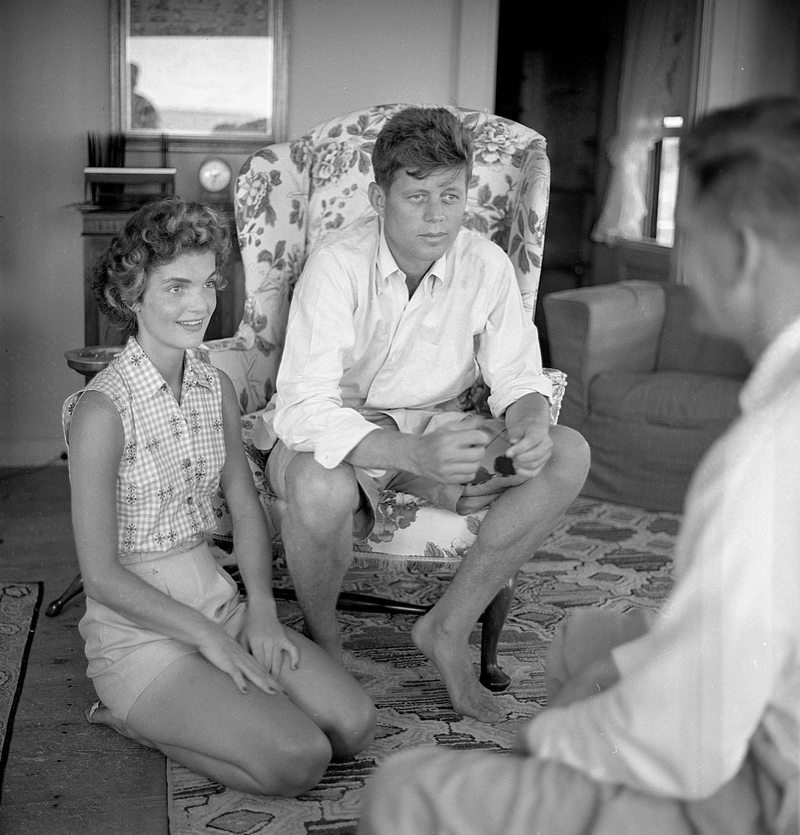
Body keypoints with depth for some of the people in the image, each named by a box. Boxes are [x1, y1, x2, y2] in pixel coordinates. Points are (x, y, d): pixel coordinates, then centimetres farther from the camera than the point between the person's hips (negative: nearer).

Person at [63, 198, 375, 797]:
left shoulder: (217, 387, 4)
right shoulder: (103, 409, -18)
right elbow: (101, 575, -16)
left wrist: (261, 610, -3)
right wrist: (206, 636, -16)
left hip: (216, 600, 7)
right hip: (137, 628, -7)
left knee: (354, 725, -8)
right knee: (299, 761, -20)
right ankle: (133, 718, 2)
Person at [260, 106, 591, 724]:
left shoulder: (486, 265, -9)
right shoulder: (336, 266, -21)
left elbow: (518, 376, -1)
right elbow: (306, 409, -30)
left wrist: (531, 424, -28)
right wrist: (417, 456, -45)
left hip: (435, 432, 4)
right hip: (335, 435, -4)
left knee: (568, 454, -17)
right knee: (322, 488, -40)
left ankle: (449, 627, -6)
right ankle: (324, 642, -6)